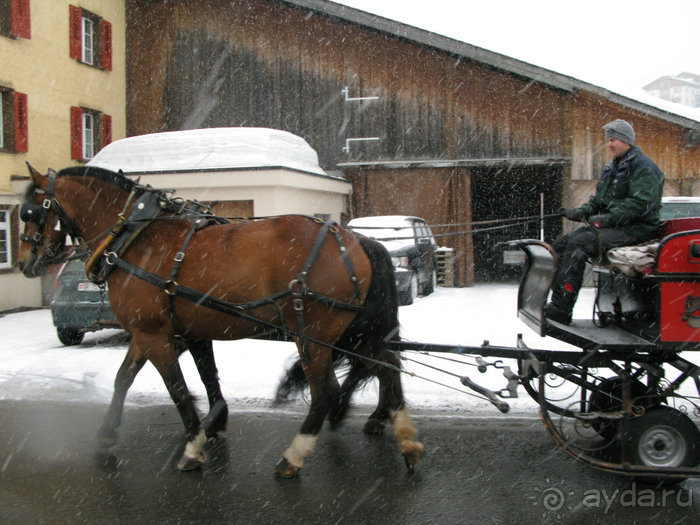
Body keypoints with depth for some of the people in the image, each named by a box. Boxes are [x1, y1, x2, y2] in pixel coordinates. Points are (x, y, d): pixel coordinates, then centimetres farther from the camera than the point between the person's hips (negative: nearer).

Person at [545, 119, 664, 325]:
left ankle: (560, 309, -31)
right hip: (610, 225, 9)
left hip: (636, 228, -9)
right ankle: (557, 299, -15)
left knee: (578, 244, -28)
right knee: (561, 244, -7)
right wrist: (581, 212, 3)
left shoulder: (643, 166, -8)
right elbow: (599, 199, 24)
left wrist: (608, 218, -24)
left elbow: (641, 202, -19)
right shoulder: (611, 168, 21)